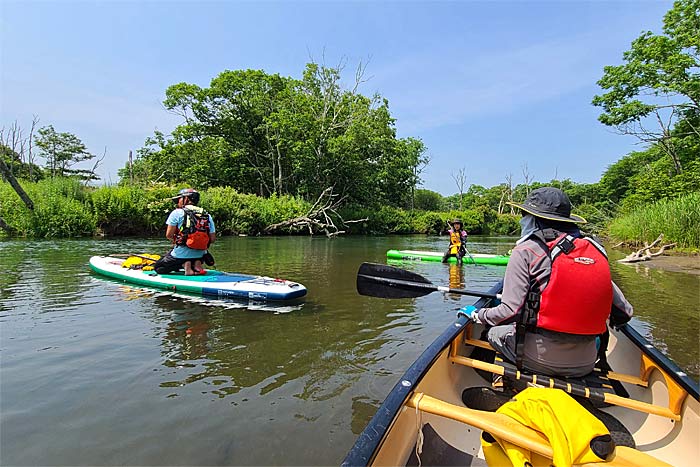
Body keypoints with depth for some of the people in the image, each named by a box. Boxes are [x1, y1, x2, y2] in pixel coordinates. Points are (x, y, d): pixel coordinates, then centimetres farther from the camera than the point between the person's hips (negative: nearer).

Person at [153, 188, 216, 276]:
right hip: (200, 256, 4)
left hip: (180, 255, -4)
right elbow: (212, 239, 3)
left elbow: (168, 235, -6)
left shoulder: (177, 213, -4)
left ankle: (184, 264, -7)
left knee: (158, 267, 19)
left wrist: (176, 239, 16)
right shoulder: (207, 215, 5)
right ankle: (196, 263, 1)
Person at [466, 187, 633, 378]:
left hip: (538, 361, -6)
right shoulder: (596, 251, 4)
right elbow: (624, 313, 5)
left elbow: (510, 311, -17)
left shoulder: (526, 250, -10)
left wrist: (477, 315, 2)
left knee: (494, 330, 18)